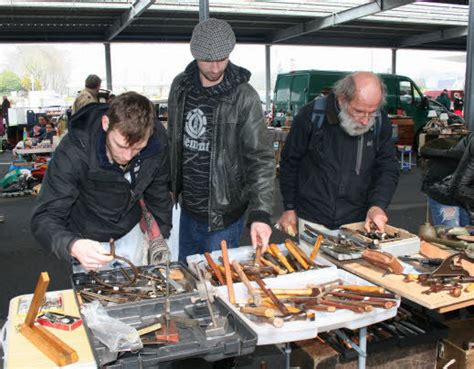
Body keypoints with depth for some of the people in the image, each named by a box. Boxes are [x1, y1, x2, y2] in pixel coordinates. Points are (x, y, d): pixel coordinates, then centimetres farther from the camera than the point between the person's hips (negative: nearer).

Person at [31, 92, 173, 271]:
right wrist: (73, 246, -51)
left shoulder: (157, 141, -22)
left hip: (130, 233, 3)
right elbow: (44, 218, -32)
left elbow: (159, 194, -4)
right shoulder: (73, 151, -32)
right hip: (89, 241, -3)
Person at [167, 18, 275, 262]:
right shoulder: (181, 86, 0)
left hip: (223, 214, -5)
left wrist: (260, 213, -29)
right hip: (188, 208, 5)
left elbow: (261, 158, -19)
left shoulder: (244, 97, -16)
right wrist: (170, 185, 11)